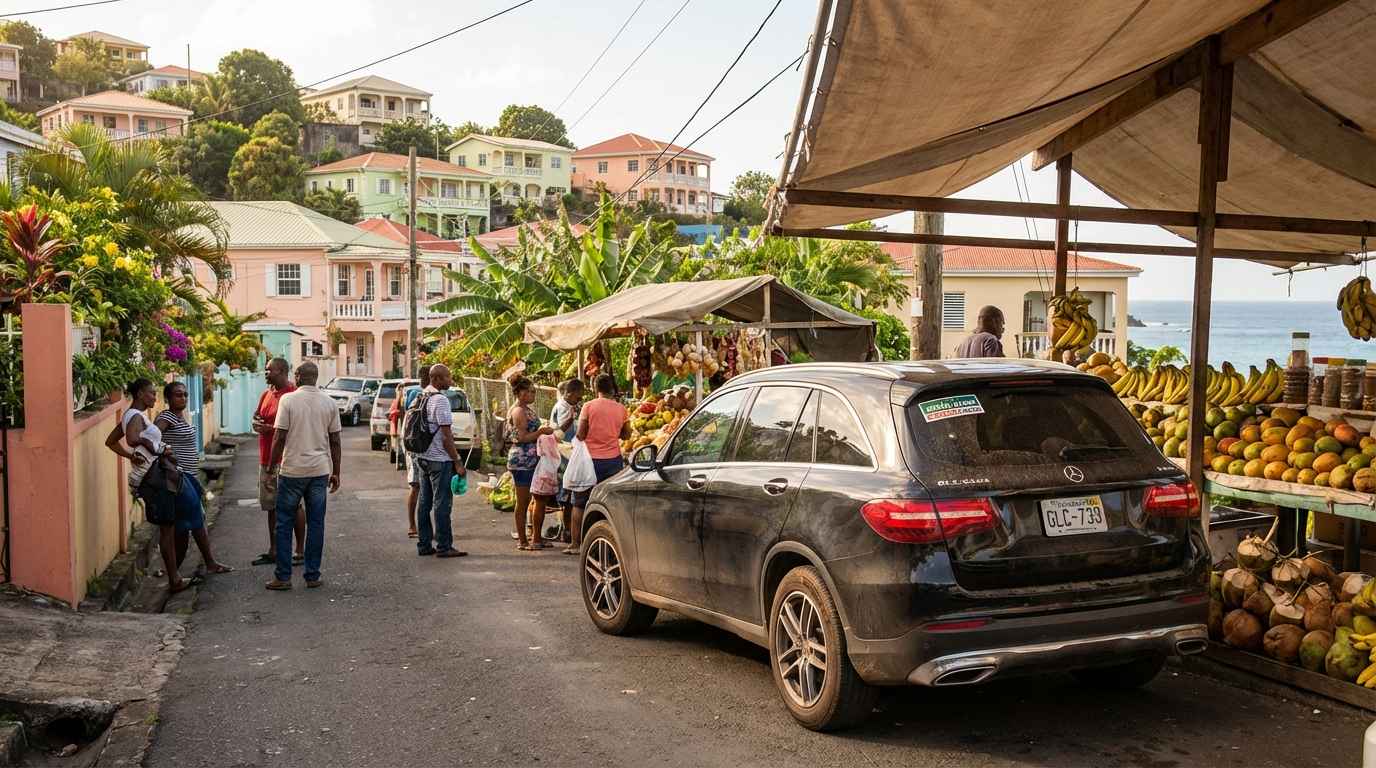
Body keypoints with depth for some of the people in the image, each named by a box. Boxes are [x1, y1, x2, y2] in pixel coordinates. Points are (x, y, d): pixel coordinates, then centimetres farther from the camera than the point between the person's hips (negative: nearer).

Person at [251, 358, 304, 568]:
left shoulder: (293, 395, -13)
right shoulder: (266, 394, 13)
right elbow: (256, 418, 22)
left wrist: (270, 428, -20)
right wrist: (257, 424, -1)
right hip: (266, 459, 8)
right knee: (271, 506, 13)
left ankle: (300, 551, 8)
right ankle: (273, 551, 22)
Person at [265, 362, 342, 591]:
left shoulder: (288, 399, -6)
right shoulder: (329, 403, 4)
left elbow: (280, 436, -8)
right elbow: (335, 441, 6)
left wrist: (272, 464, 3)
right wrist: (336, 473, 13)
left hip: (292, 470, -3)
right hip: (320, 471, 3)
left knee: (284, 523, 7)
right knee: (316, 524, 8)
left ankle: (283, 576, 7)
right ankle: (312, 576, 11)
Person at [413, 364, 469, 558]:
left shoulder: (421, 397, 11)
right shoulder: (440, 400, -16)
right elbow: (446, 436, -17)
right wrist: (458, 462, -14)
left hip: (422, 458, 9)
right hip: (440, 459, -9)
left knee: (425, 503, 12)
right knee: (442, 503, -3)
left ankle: (424, 545, 17)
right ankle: (443, 546, 1)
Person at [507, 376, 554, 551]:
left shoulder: (528, 410, 16)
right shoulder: (518, 411, -13)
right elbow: (523, 438, -19)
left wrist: (543, 432, 15)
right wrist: (542, 431, -15)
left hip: (532, 460, 10)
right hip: (521, 460, -10)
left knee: (541, 498, 11)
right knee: (523, 502, -2)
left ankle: (536, 538, 20)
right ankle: (522, 541, 5)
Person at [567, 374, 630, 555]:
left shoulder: (589, 407, -5)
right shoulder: (621, 409, 2)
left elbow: (580, 435, -5)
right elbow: (626, 434, 12)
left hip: (591, 459, -2)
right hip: (613, 459, 2)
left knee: (580, 503, 7)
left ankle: (576, 544, 6)